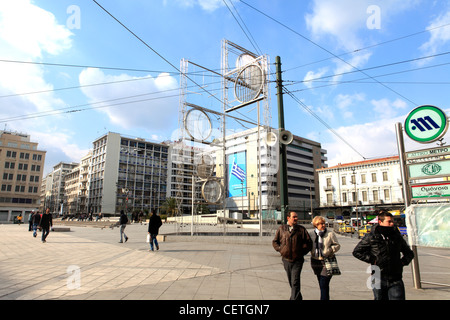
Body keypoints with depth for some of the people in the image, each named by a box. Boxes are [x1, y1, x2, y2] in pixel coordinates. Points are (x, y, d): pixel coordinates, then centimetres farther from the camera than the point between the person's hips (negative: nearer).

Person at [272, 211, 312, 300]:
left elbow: (309, 243, 4)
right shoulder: (281, 229, 3)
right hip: (286, 260, 3)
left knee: (295, 282, -10)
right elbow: (274, 242, 13)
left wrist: (302, 252, -2)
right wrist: (280, 250, 1)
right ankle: (298, 297, 35)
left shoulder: (302, 229, -1)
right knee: (291, 282, 15)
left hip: (297, 260, -3)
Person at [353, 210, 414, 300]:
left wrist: (404, 261, 6)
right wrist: (371, 259, -9)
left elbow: (409, 253, 24)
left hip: (395, 280, 2)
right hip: (379, 280, -2)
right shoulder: (372, 237, -4)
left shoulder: (397, 236, 8)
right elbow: (357, 252, -1)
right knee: (380, 298, 10)